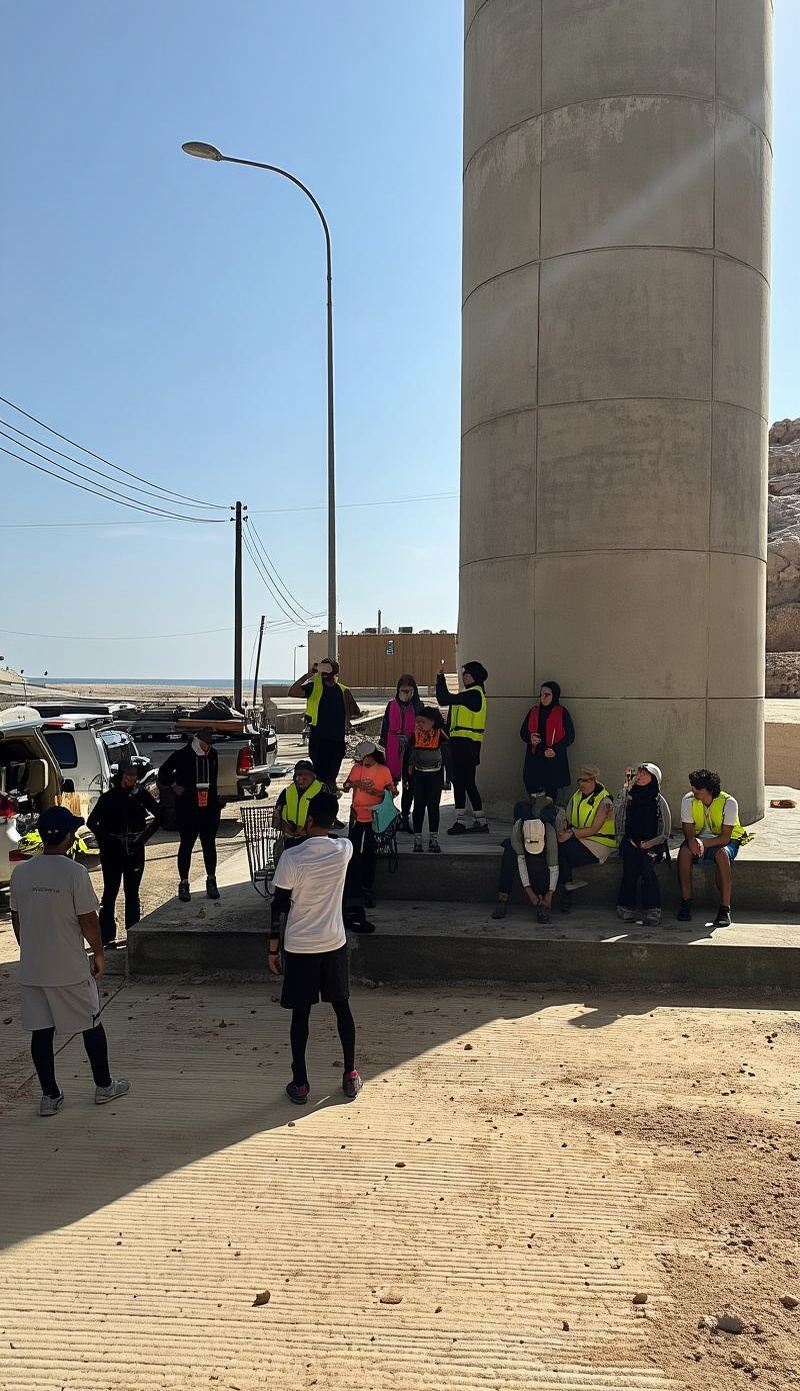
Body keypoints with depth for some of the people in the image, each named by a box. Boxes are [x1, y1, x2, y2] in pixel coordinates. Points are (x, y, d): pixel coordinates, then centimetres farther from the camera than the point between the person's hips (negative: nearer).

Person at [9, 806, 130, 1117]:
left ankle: (50, 1096, 20)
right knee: (91, 1025, 13)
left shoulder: (20, 872, -2)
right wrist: (98, 953, 1)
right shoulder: (74, 872, -17)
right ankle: (104, 1086, 25)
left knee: (41, 1031, 12)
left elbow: (16, 919, 7)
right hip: (70, 969, -4)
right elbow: (88, 919, -13)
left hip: (31, 969, 4)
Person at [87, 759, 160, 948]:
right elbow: (92, 822, 1)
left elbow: (159, 815, 7)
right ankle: (107, 936, 6)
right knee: (110, 892, 1)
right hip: (112, 852, -2)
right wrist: (105, 839, -5)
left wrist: (145, 836, 2)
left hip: (135, 850, 2)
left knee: (132, 892, 11)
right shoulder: (108, 797, -5)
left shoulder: (141, 794, -1)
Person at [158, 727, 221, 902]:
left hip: (209, 808, 4)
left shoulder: (212, 754, 6)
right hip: (187, 809, -3)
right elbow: (163, 772, 2)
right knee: (186, 845, 3)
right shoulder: (182, 755, -7)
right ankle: (183, 883, 12)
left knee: (209, 844, 9)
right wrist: (174, 786, -8)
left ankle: (211, 881, 20)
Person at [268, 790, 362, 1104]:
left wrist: (273, 949, -2)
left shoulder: (291, 857, -19)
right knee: (342, 1008, 17)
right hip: (334, 944, 3)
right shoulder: (344, 850, -8)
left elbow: (280, 907, -12)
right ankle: (350, 1076, 25)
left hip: (299, 948, -3)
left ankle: (300, 1084, 19)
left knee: (301, 1014, 10)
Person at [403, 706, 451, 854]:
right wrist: (406, 777, 4)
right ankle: (417, 840, 8)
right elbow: (407, 756, 3)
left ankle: (433, 840, 11)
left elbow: (447, 757, -6)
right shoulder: (415, 735, -5)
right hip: (418, 776, 1)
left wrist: (447, 778, -8)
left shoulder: (440, 736, -10)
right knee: (419, 807, 2)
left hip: (435, 776, -1)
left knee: (433, 806, 2)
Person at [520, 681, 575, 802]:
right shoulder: (533, 711, 12)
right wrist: (530, 737, -7)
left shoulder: (562, 713, 1)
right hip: (534, 758, 3)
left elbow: (569, 737, -1)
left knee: (551, 791, -1)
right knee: (531, 788, -3)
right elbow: (523, 732, 16)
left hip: (554, 760, -3)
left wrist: (555, 750, -14)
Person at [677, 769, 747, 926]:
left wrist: (703, 843, -39)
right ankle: (686, 903, -23)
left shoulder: (729, 803, -22)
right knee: (684, 851, -31)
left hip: (724, 841, -2)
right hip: (699, 839, 2)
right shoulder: (688, 800, -13)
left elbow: (725, 837, -24)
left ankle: (725, 909, -33)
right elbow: (688, 832, -12)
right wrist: (693, 842, -36)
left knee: (722, 854, -38)